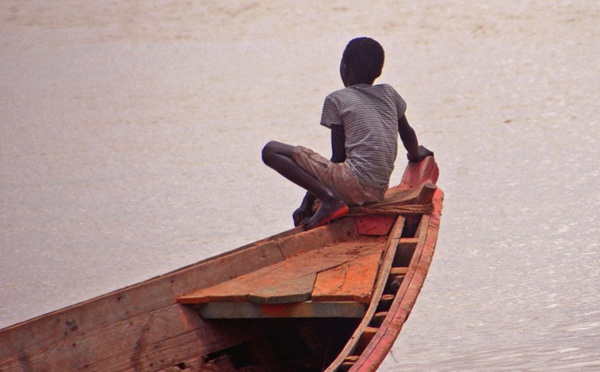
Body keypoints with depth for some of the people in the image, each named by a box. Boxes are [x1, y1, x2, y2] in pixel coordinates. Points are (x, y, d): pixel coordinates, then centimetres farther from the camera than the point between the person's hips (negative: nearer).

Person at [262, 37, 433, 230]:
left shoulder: (336, 100, 1)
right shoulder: (389, 93, 16)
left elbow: (338, 157, -2)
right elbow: (408, 134, 29)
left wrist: (307, 200, 6)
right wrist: (416, 155, 53)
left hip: (353, 187, -8)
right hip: (379, 192, 8)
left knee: (271, 151, -8)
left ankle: (328, 199, -19)